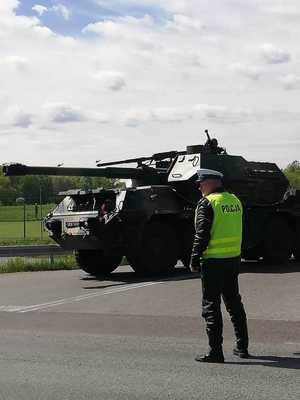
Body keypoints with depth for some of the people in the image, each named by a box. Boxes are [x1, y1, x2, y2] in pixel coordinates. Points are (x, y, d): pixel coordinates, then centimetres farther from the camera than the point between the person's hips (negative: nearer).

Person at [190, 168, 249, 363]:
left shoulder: (207, 203, -12)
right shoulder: (235, 200, 10)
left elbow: (202, 235, -16)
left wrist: (194, 260, -11)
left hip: (213, 260, -7)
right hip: (234, 259, 7)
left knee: (211, 305, 0)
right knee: (234, 301, 18)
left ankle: (215, 351, -1)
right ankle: (242, 347, 24)